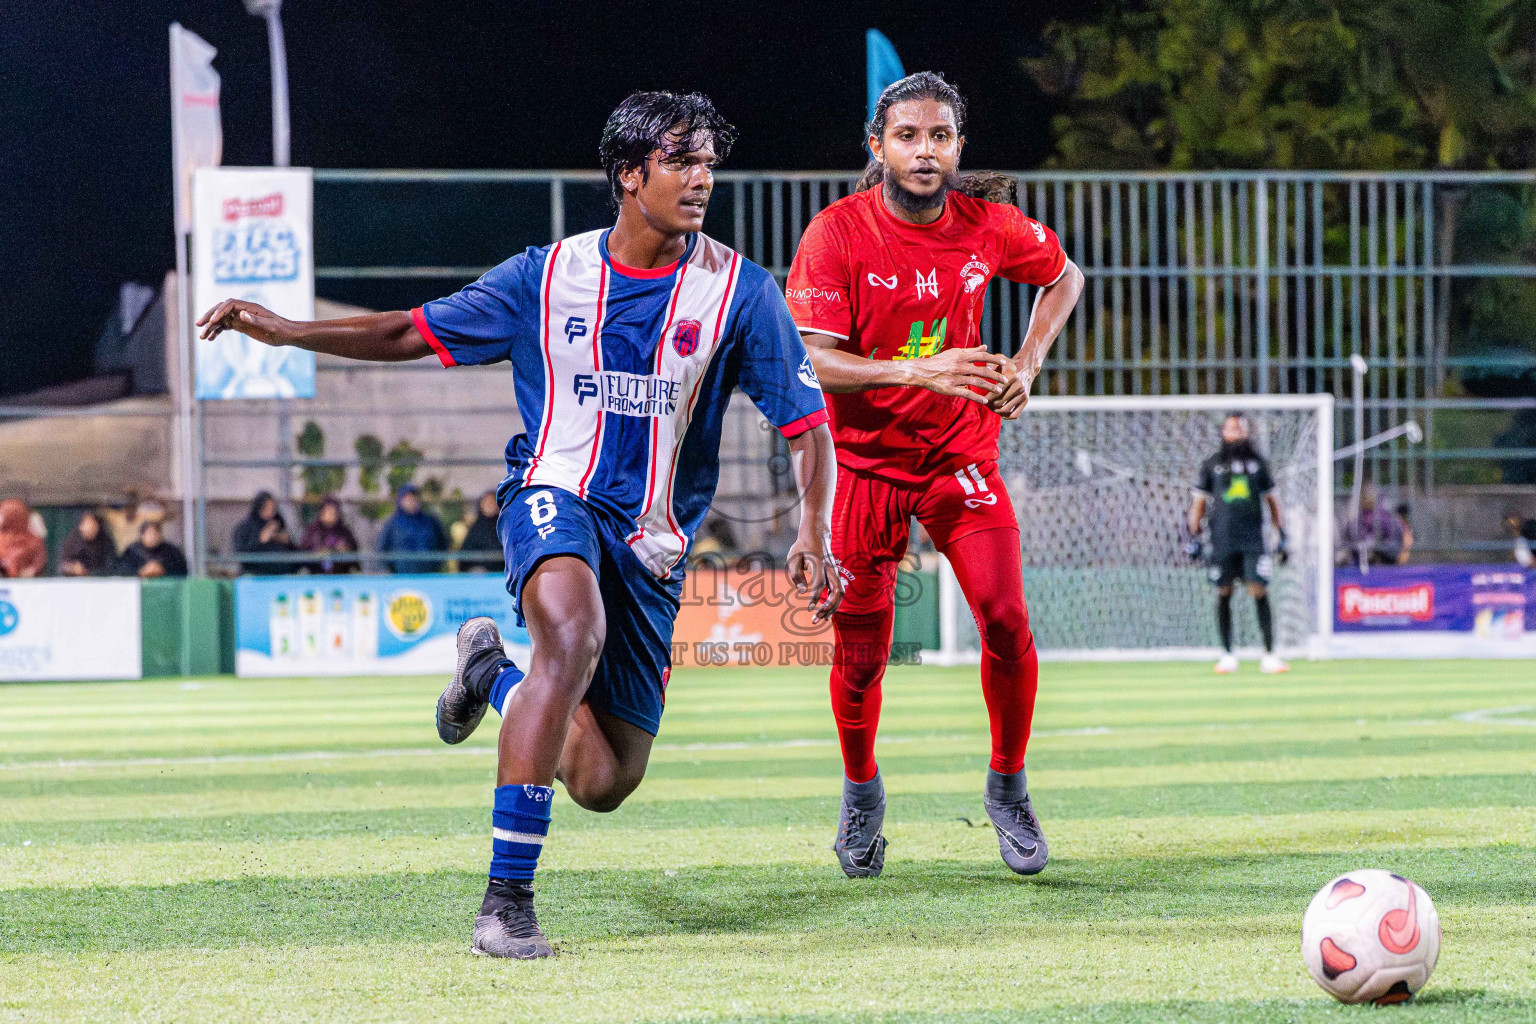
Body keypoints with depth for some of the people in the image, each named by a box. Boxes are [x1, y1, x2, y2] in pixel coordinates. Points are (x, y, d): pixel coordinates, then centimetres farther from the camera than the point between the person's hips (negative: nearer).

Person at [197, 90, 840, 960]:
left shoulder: (740, 290, -3)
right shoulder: (548, 276, 0)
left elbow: (810, 426, -1)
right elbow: (415, 333, 9)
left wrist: (815, 536, -17)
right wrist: (286, 331, -1)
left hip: (652, 543, 2)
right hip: (555, 497, -2)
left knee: (604, 783, 1)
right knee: (575, 633, -37)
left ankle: (496, 672, 36)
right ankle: (507, 898, -33)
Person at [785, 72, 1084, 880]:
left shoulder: (987, 227, -6)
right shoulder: (838, 234, -15)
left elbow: (1062, 276, 15)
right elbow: (809, 358, -21)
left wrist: (1026, 364, 1)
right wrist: (917, 371, -32)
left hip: (961, 451, 2)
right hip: (864, 458, -2)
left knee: (1006, 620, -13)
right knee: (861, 648, 2)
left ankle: (1008, 789, 8)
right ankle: (861, 795, 28)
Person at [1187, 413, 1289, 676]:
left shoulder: (1258, 463, 12)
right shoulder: (1211, 465, 9)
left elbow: (1271, 499, 17)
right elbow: (1199, 501, 12)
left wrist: (1282, 535, 13)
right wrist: (1193, 536, 4)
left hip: (1253, 539, 0)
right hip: (1222, 540, 0)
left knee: (1260, 592, -8)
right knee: (1223, 594, 1)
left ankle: (1269, 655, -7)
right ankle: (1227, 655, 8)